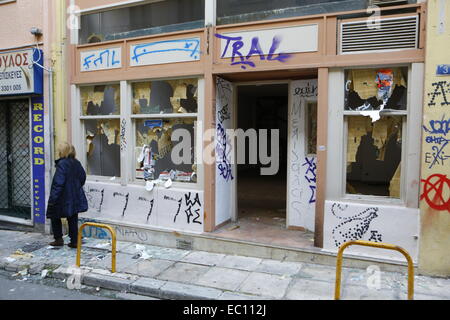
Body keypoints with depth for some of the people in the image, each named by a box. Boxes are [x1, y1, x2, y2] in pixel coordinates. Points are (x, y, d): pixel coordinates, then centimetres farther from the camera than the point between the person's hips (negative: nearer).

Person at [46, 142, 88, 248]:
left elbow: (58, 183, -22)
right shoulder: (76, 163, 4)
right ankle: (74, 241, 14)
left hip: (63, 198, -6)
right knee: (73, 220, 12)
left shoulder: (62, 164, -18)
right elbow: (83, 177, 14)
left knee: (55, 218, 16)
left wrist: (53, 198, -18)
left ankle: (58, 239, 19)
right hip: (75, 197, 6)